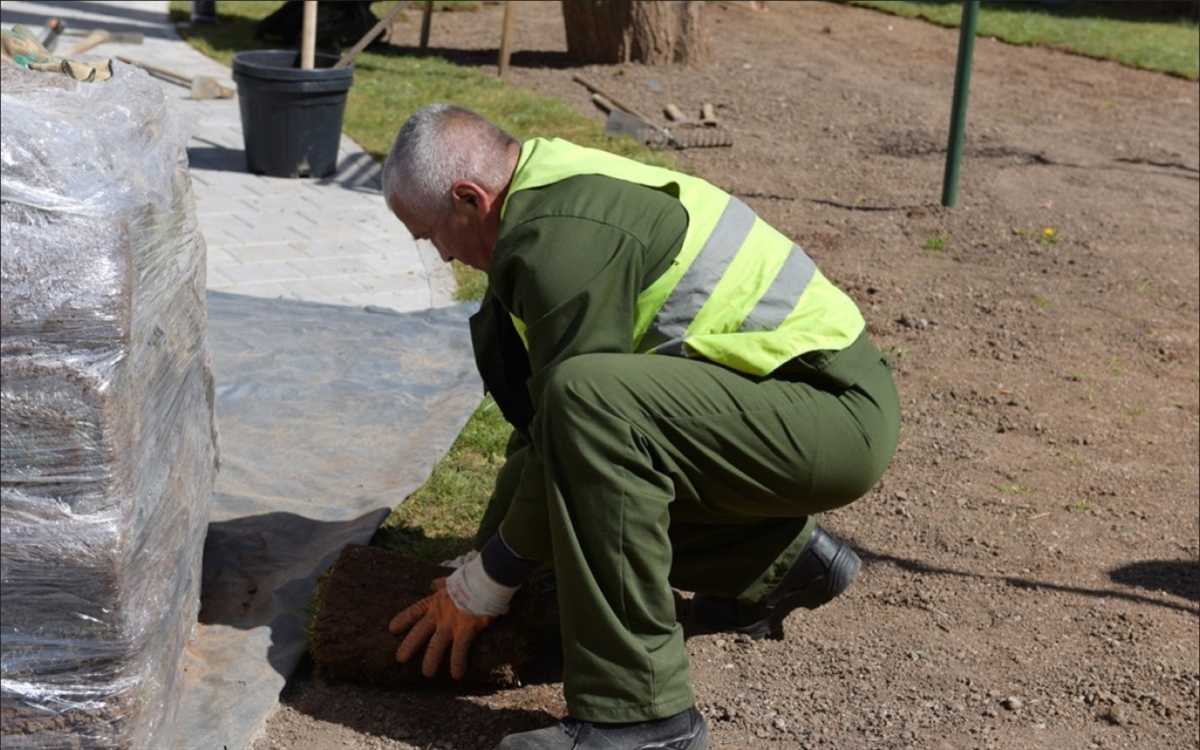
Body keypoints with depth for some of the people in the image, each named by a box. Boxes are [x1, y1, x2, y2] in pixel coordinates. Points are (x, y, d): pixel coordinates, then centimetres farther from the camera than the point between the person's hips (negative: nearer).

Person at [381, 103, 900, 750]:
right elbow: (535, 413, 19)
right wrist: (486, 544, 22)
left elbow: (570, 410, -19)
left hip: (835, 412, -11)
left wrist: (482, 586, -7)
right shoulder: (558, 186, 12)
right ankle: (781, 563, 24)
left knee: (587, 403, -32)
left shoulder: (563, 235, -19)